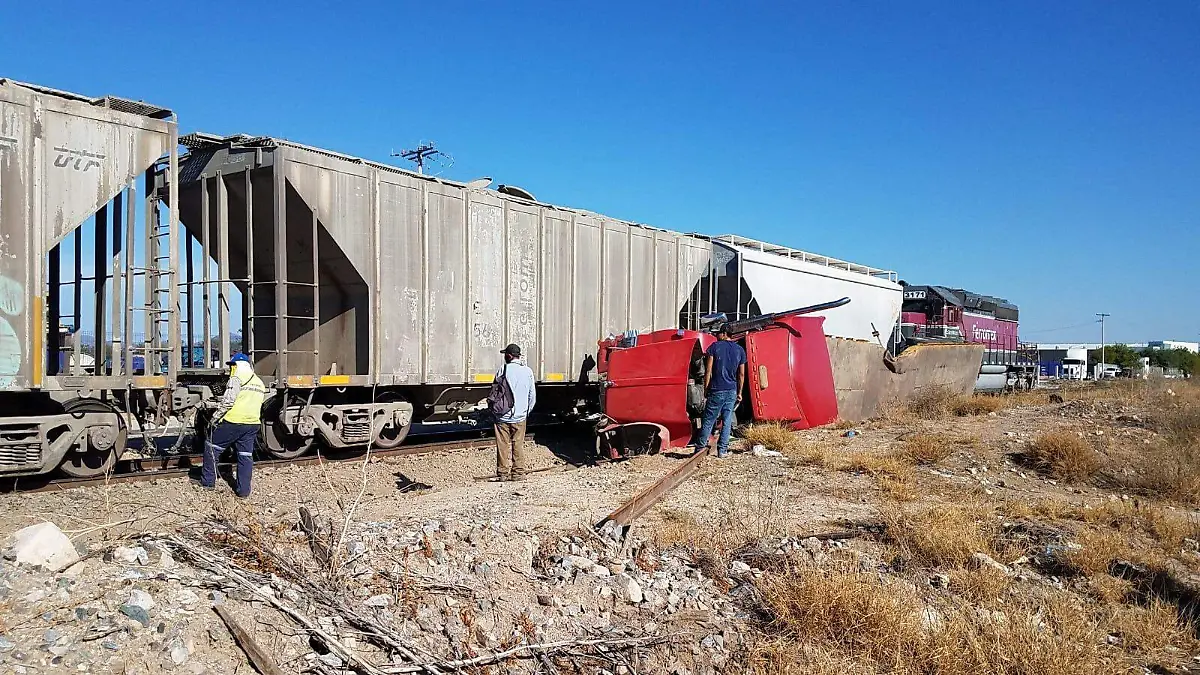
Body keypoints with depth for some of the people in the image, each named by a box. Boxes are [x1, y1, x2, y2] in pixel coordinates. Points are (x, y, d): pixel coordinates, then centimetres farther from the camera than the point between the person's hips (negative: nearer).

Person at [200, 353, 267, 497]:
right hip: (253, 424, 7)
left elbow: (228, 401, -15)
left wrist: (215, 417, -8)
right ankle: (244, 490, 9)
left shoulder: (237, 379, -7)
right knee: (246, 455, 9)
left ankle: (208, 481, 14)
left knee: (212, 446, 10)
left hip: (233, 422, -6)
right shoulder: (260, 384, 17)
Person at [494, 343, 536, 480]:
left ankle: (503, 473, 6)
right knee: (518, 446, 10)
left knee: (503, 446, 4)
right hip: (520, 417, 2)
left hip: (503, 417, -2)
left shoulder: (503, 370, -7)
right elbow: (532, 396, 7)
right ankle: (518, 473, 11)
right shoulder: (528, 371, 2)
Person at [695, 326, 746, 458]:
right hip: (731, 391, 3)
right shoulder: (740, 350, 7)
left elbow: (708, 371, -7)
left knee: (708, 421, 3)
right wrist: (739, 393, 16)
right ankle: (722, 450, 6)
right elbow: (741, 374, 9)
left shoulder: (714, 347, -4)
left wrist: (706, 390, -2)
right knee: (727, 421, 7)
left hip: (716, 390, -3)